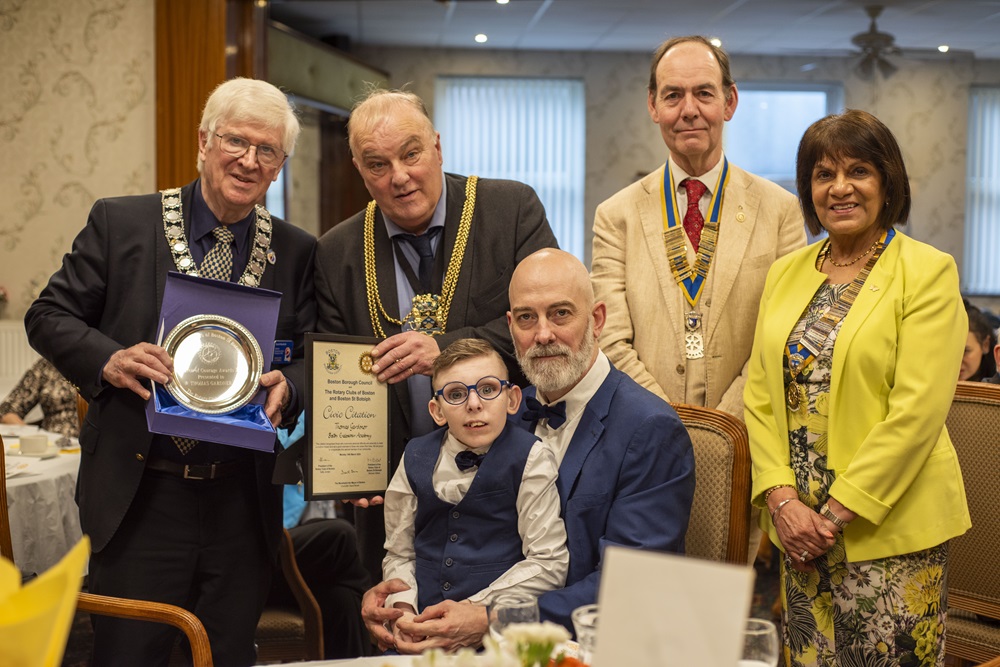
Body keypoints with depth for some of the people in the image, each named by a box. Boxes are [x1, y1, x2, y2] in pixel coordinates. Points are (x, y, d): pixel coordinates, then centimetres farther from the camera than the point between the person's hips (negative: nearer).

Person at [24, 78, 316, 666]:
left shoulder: (298, 252, 5)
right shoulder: (122, 222, 0)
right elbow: (50, 315, 3)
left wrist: (288, 387, -15)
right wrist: (108, 359, -16)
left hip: (243, 505, 2)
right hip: (140, 496, -2)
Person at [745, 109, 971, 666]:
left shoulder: (928, 271, -6)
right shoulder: (787, 271, 10)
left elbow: (917, 409, -13)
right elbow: (760, 394, 6)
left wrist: (839, 511, -15)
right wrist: (782, 498, -6)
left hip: (887, 525, -4)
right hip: (798, 523, 5)